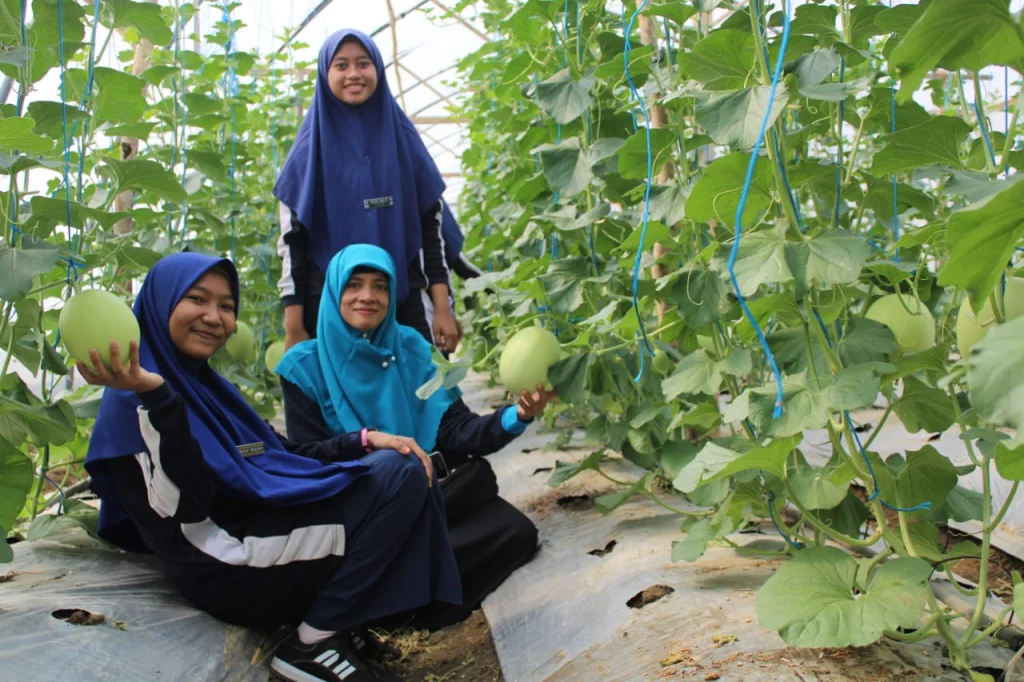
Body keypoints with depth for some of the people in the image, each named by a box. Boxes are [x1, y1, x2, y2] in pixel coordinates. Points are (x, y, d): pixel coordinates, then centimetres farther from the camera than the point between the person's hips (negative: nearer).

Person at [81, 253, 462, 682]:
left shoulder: (205, 384, 17)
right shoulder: (136, 400, -11)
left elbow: (274, 456, 17)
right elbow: (184, 511, -23)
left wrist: (363, 441, 4)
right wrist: (157, 397, -34)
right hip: (228, 566, -9)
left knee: (405, 467, 8)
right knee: (398, 476, -15)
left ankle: (341, 625, -1)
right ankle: (313, 643, -9)